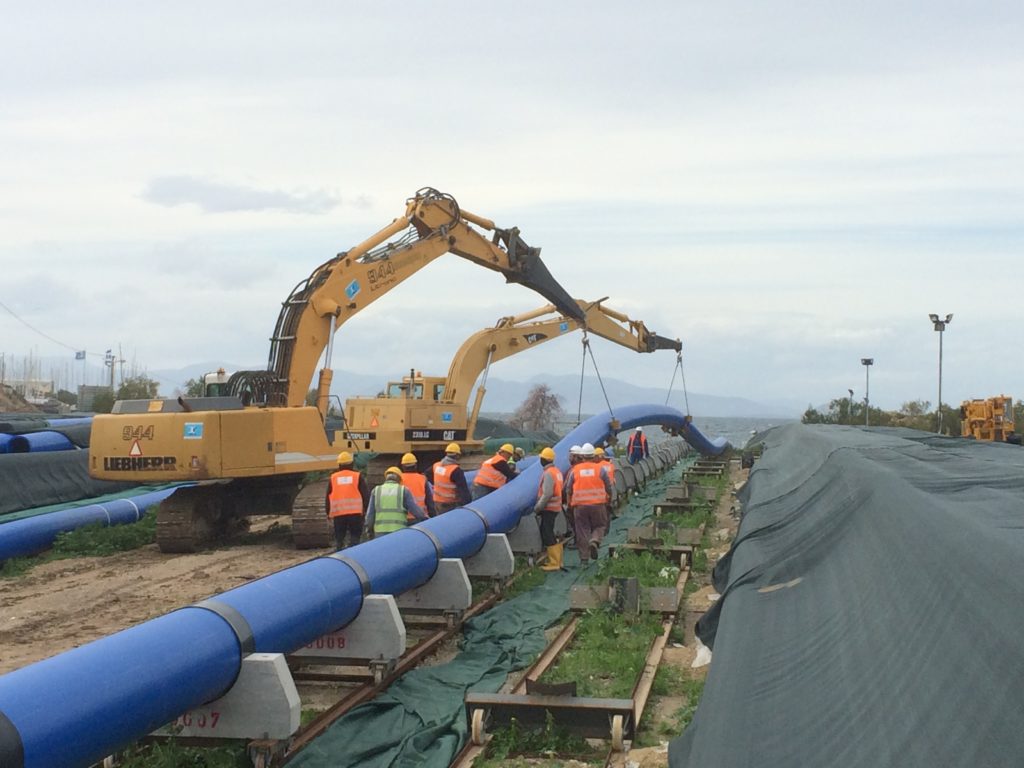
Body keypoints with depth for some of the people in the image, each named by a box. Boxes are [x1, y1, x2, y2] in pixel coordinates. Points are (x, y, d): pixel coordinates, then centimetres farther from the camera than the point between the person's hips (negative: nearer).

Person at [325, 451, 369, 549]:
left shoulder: (333, 478, 7)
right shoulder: (358, 476, 2)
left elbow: (328, 497, 9)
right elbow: (365, 494, -2)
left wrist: (328, 513, 16)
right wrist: (365, 510, 3)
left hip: (338, 513, 2)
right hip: (355, 512, -2)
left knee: (339, 538, 10)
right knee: (354, 538, 2)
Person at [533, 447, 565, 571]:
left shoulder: (548, 473, -17)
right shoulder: (556, 471, 14)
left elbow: (547, 494, -23)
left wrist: (537, 507, -15)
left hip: (549, 508, -10)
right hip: (555, 507, 10)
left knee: (547, 535, -7)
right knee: (548, 533, 17)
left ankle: (554, 563, -6)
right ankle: (557, 560, 21)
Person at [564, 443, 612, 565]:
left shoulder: (575, 470, 2)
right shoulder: (600, 469, -2)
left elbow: (568, 490, 6)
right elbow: (608, 488, 3)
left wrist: (570, 504, 20)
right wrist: (609, 499, 22)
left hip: (580, 505, 1)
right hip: (598, 504, -1)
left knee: (582, 530, 6)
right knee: (600, 526, 15)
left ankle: (584, 558, 7)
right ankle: (594, 541, -15)